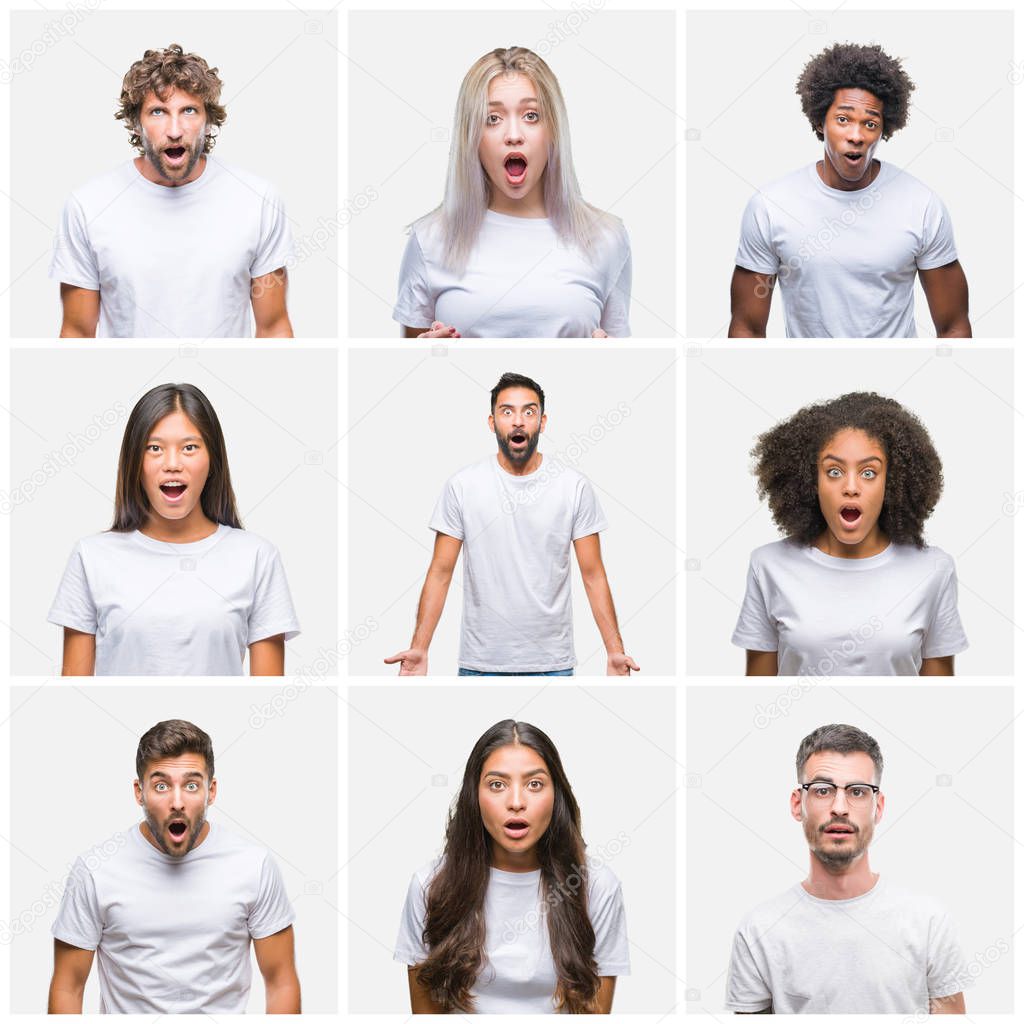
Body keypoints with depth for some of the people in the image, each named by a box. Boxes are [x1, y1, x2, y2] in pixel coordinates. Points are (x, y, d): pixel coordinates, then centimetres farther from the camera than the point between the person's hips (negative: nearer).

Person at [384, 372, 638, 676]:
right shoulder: (462, 486, -3)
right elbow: (440, 573, -2)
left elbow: (593, 575, -1)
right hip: (480, 662, 0)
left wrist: (615, 651, -10)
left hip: (552, 662, 0)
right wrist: (419, 649, -11)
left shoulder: (575, 486, -2)